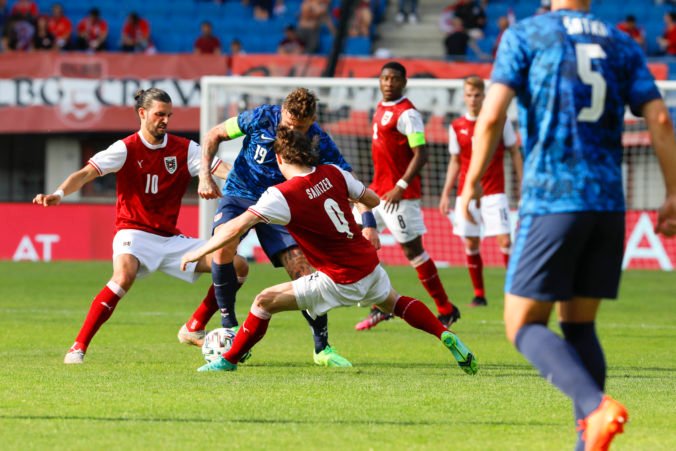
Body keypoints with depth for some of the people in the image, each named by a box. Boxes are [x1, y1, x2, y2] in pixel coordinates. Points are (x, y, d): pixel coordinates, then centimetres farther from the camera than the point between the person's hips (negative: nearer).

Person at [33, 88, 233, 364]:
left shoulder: (183, 149, 3)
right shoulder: (126, 149, -7)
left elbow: (219, 169, -7)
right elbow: (87, 173, -17)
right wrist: (59, 194, -35)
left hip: (170, 238, 5)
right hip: (134, 233, -5)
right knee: (124, 275, -37)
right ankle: (78, 347, -29)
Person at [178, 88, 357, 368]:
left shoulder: (319, 143, -16)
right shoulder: (261, 118, -17)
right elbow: (215, 135, -2)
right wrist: (205, 175, -13)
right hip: (238, 195, -1)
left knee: (303, 270, -10)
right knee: (224, 245, -31)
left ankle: (322, 348, 4)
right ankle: (228, 325, -16)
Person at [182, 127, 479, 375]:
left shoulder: (282, 196, -19)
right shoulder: (333, 173, -2)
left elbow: (236, 227, -23)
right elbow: (373, 201, 8)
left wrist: (199, 253, -12)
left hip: (342, 281, -6)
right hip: (370, 266, 6)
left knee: (265, 301, 1)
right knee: (394, 302, 37)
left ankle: (229, 361, 10)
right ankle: (446, 335, 26)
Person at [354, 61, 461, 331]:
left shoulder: (407, 114, -16)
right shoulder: (381, 107, 12)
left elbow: (421, 155, -21)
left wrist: (400, 188, -25)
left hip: (399, 195, -9)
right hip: (378, 188, 9)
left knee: (413, 250, -5)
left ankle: (447, 311, 5)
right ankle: (381, 307, 12)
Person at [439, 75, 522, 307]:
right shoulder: (456, 127, 6)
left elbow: (515, 153, 5)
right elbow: (455, 162, 14)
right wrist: (446, 194, 8)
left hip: (494, 192, -3)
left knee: (504, 240, -11)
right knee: (471, 244, 3)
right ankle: (479, 294, 12)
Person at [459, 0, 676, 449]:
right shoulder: (622, 44, 13)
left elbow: (492, 115, -9)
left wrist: (471, 183, 0)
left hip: (551, 200, -5)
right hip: (608, 203, 5)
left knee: (524, 326, 0)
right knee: (579, 326, 15)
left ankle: (596, 407, -24)